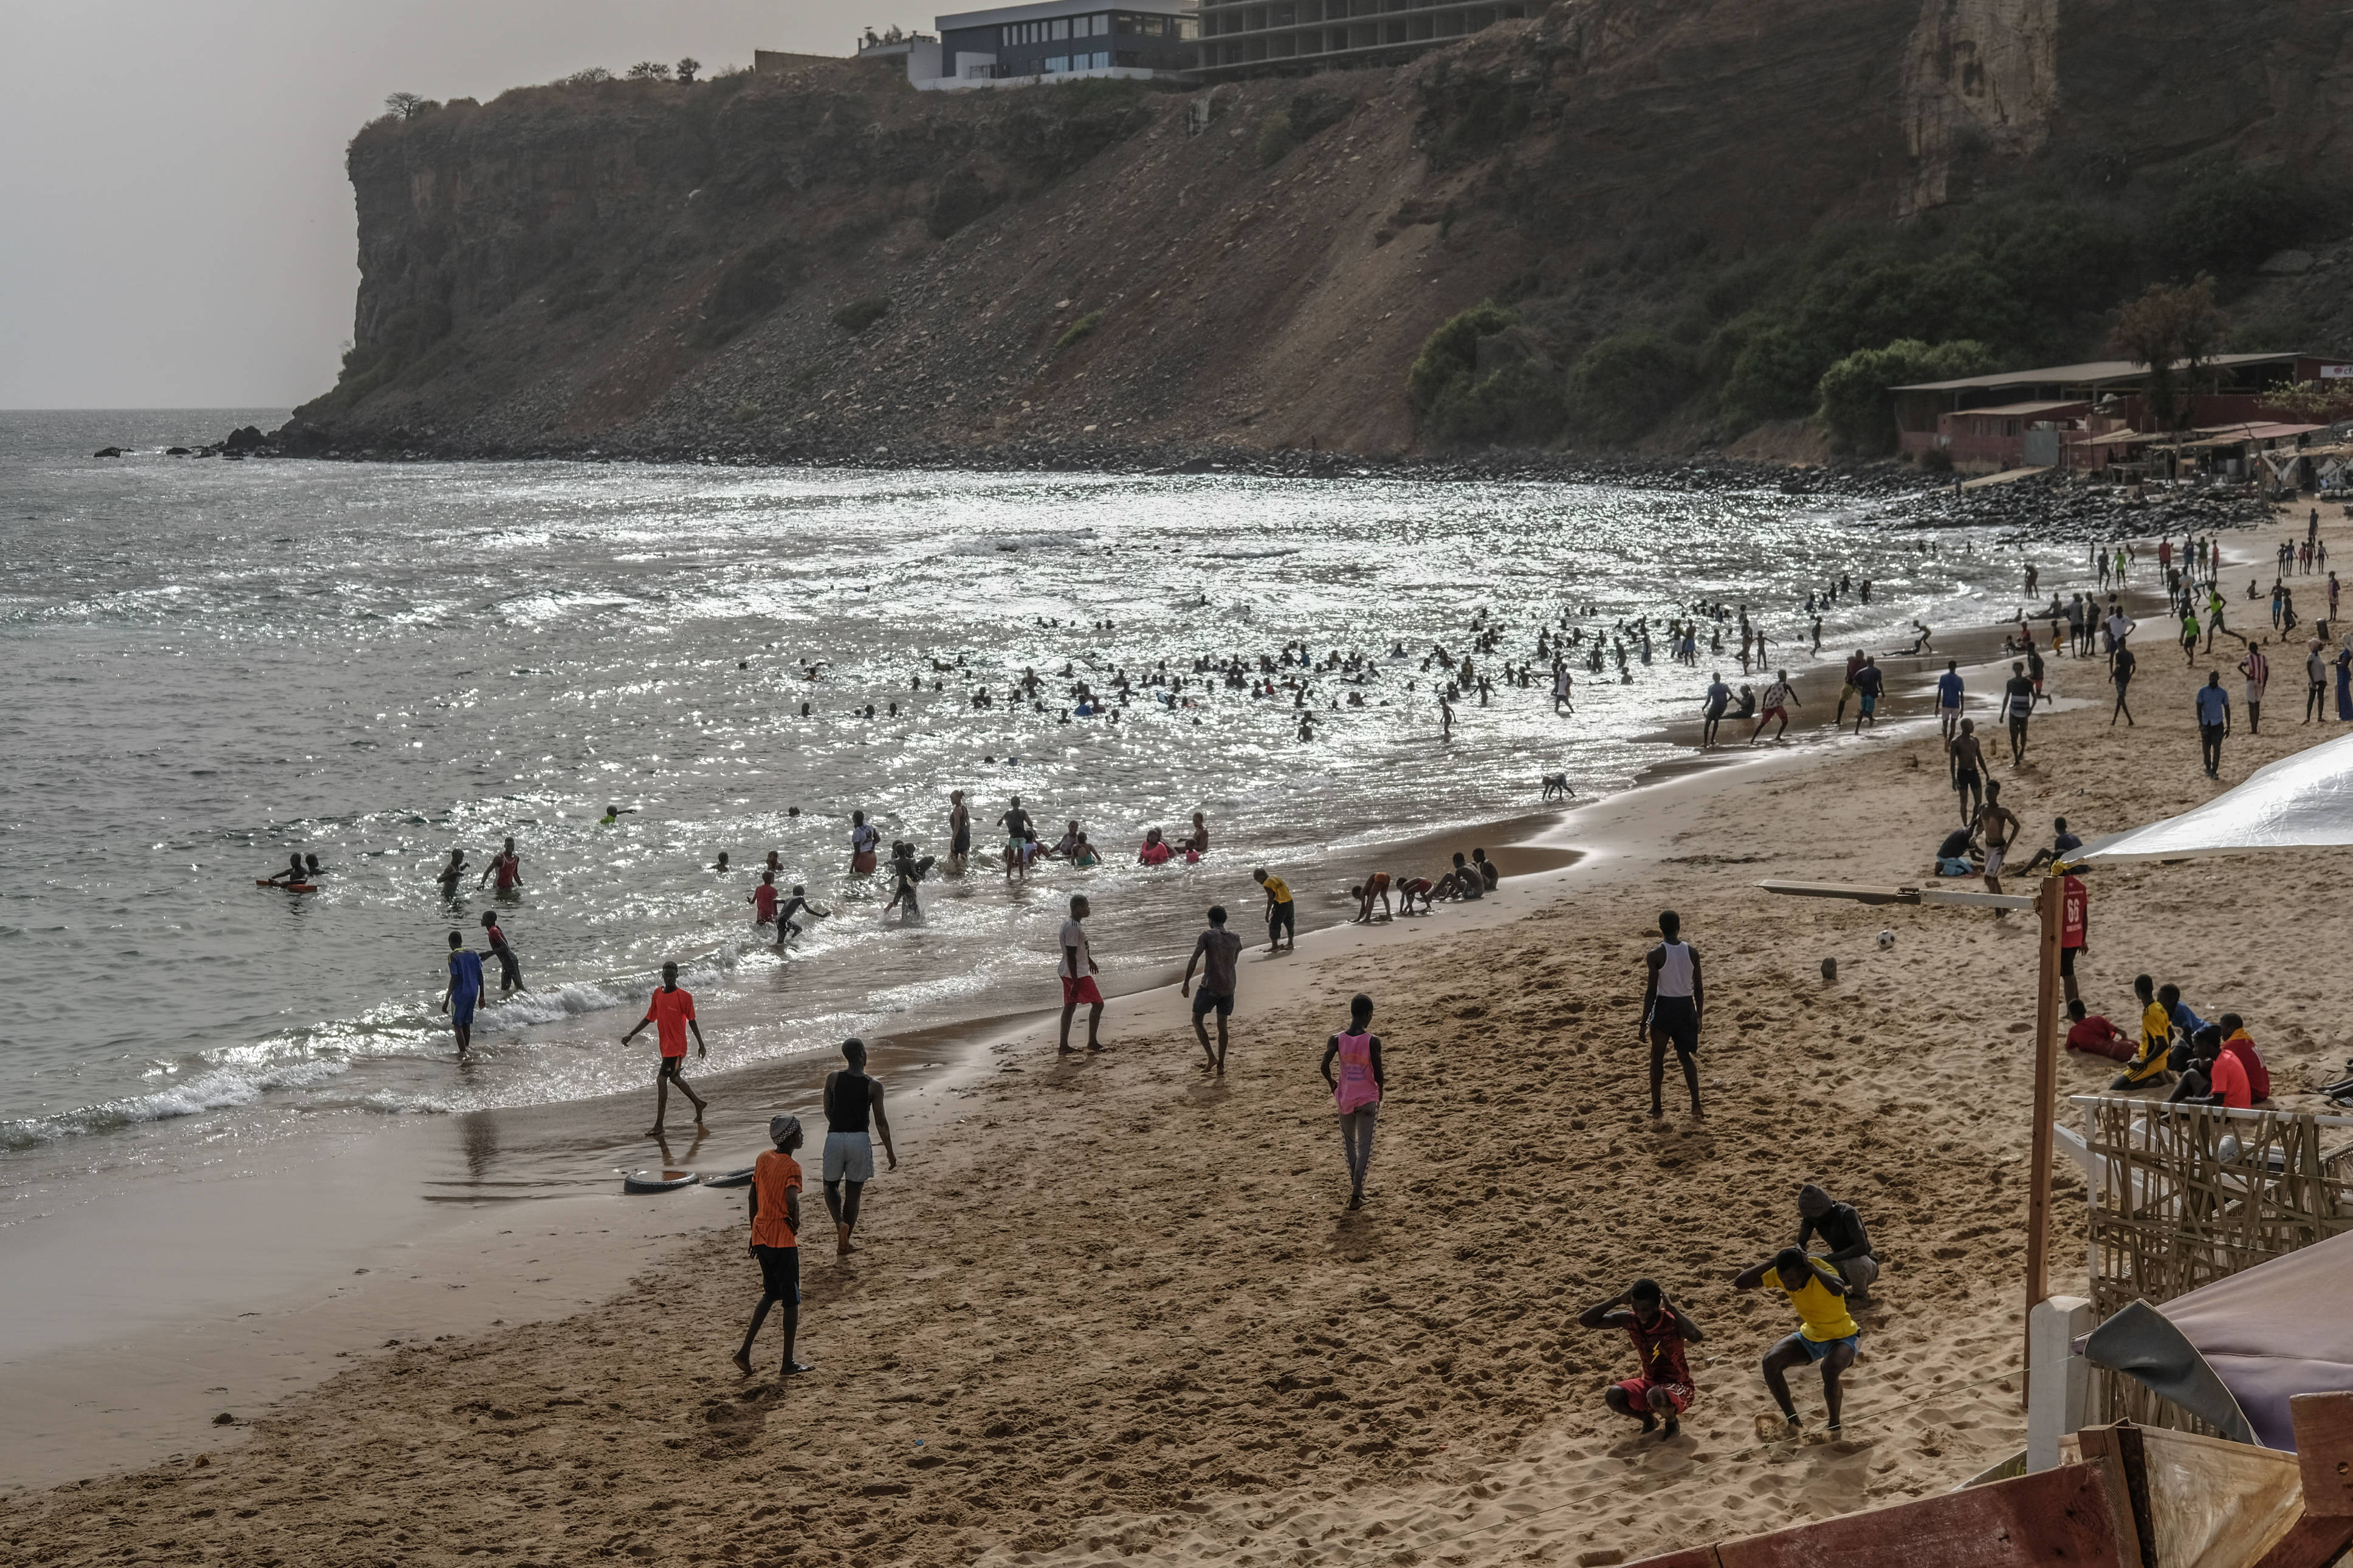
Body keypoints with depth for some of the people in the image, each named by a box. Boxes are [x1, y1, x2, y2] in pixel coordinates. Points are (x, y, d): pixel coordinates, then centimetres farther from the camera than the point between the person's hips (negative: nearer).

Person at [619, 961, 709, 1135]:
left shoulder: (684, 996, -11)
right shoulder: (658, 994, 6)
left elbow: (692, 1021, -5)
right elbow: (649, 1018, 13)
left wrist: (701, 1045, 1)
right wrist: (631, 1035, 7)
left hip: (677, 1045, -7)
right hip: (665, 1045, 7)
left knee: (661, 1079, -14)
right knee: (674, 1078, 21)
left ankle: (659, 1126, -12)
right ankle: (699, 1104, 46)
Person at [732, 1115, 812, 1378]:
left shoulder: (763, 1159, 7)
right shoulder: (791, 1166, -15)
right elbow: (792, 1200, -31)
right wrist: (796, 1223, -12)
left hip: (761, 1237, 7)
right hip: (783, 1241, -7)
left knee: (771, 1294, 22)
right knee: (791, 1301, 5)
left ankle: (745, 1351, 12)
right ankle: (788, 1364, 10)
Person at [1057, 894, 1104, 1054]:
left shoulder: (1070, 924, 10)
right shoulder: (1073, 928, -23)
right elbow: (1071, 955, -25)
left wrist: (1089, 960, 44)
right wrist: (1075, 982, -26)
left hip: (1067, 973, 10)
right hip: (1078, 974, -10)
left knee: (1070, 1007, 12)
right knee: (1098, 1004, -2)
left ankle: (1063, 1047, 13)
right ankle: (1092, 1042, 4)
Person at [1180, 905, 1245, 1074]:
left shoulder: (1207, 936, -7)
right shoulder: (1235, 939, 8)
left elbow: (1194, 960, -15)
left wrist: (1186, 984, -12)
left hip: (1210, 986, -5)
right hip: (1229, 987, 5)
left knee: (1197, 1020, 11)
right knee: (1222, 1025, 14)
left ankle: (1211, 1057, -2)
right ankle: (1221, 1065, 11)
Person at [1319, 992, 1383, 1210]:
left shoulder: (1336, 1040, -8)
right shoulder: (1373, 1041, -14)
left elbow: (1325, 1068, -14)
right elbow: (1378, 1074, -14)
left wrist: (1333, 1084, 7)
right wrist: (1380, 1089, 8)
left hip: (1345, 1099, 3)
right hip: (1367, 1098, -3)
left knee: (1349, 1143, 22)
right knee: (1365, 1147, 5)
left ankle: (1356, 1186, 26)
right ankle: (1356, 1193, -4)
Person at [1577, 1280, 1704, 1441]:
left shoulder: (1672, 1321, -21)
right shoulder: (1630, 1321, -8)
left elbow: (1696, 1337, -45)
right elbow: (1585, 1320, -11)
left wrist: (1671, 1308, -35)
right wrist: (1617, 1300, -20)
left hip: (1677, 1387, -5)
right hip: (1648, 1383, 5)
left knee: (1656, 1396, -39)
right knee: (1613, 1395, -23)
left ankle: (1673, 1422, -1)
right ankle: (1648, 1419, 9)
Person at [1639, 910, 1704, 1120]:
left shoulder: (1655, 955, -13)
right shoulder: (1692, 952, -2)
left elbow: (1652, 990, -13)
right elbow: (1699, 987, 3)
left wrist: (1645, 1020, -6)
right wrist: (1699, 1015, 14)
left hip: (1664, 1007, -3)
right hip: (1686, 1007, 3)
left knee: (1657, 1057, 11)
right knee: (1686, 1056, 17)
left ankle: (1657, 1107, 12)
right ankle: (1696, 1104, 12)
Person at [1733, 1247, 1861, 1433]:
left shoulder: (1822, 1272, -32)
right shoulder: (1779, 1274, -15)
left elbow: (1838, 1289, -56)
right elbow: (1740, 1283, -18)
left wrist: (1811, 1266, -43)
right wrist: (1770, 1263, -27)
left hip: (1843, 1337, -6)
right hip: (1810, 1336, 6)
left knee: (1829, 1369, -36)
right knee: (1771, 1362, -17)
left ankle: (1835, 1424, -11)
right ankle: (1793, 1421, -3)